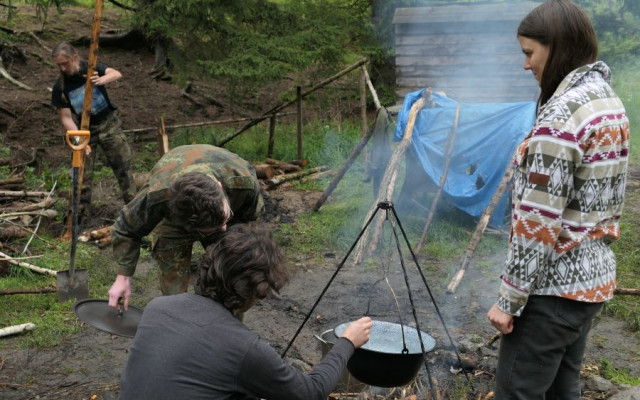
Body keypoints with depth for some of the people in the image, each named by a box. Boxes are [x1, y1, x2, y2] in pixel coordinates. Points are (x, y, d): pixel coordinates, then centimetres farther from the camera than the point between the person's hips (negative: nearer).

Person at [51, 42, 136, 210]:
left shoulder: (90, 68, -10)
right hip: (84, 128, 0)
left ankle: (132, 202, 11)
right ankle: (79, 208, 8)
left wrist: (101, 80, -45)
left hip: (108, 123, 0)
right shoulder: (60, 87, -11)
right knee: (82, 171, -2)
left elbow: (116, 74, -24)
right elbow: (66, 117, -12)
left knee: (123, 164, 1)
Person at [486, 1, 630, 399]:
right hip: (594, 276, 9)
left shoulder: (562, 112, -20)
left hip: (553, 284, -9)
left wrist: (509, 298, -15)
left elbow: (538, 220, -22)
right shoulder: (610, 102, 10)